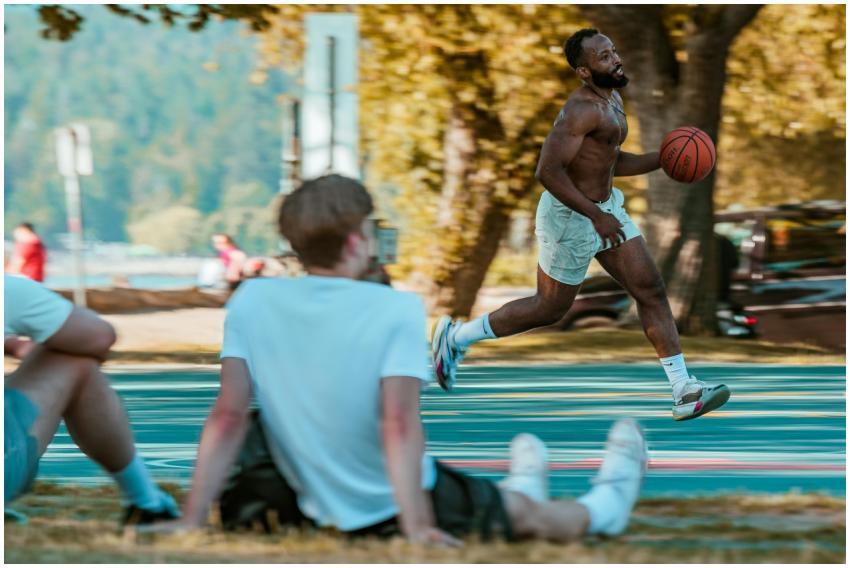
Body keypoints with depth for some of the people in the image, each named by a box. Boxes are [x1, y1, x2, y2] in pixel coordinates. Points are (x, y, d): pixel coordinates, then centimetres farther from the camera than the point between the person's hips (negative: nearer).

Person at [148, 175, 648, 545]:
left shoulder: (251, 302, -11)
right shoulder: (397, 311, -21)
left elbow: (229, 415, -15)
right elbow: (400, 423, -30)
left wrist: (192, 519, -16)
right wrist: (416, 526, -34)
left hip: (319, 508, 4)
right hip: (404, 504, -4)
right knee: (527, 515, 29)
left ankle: (515, 494, 67)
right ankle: (605, 506, 57)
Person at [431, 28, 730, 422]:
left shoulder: (612, 100, 8)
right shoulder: (582, 108, -24)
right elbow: (548, 171, -29)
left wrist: (662, 160, 7)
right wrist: (596, 216, -28)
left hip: (605, 208, 9)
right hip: (569, 216, -9)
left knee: (651, 290, 2)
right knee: (550, 308, 6)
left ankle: (684, 393, 2)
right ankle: (455, 336, 24)